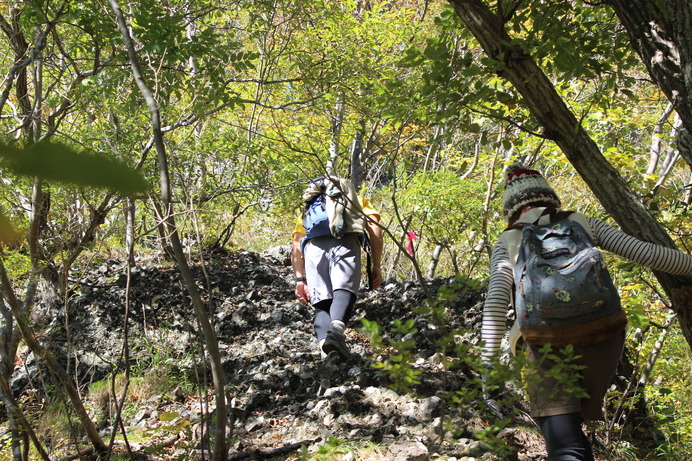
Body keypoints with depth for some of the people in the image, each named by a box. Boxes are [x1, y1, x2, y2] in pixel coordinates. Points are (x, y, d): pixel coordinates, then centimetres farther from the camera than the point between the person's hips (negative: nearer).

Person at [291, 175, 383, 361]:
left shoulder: (309, 208, 40)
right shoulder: (358, 201, 37)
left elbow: (296, 245, 22)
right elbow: (375, 230, 15)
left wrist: (300, 279, 15)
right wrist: (376, 267, 11)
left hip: (313, 247, 2)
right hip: (346, 242, -2)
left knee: (321, 304, 0)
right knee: (344, 291, -20)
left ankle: (324, 341, -29)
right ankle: (337, 328, -50)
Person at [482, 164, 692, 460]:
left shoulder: (508, 243, 12)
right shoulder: (583, 224, 16)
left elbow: (495, 303, -1)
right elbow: (645, 252, 9)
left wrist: (488, 367, -3)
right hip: (602, 336, 2)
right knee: (572, 428, 23)